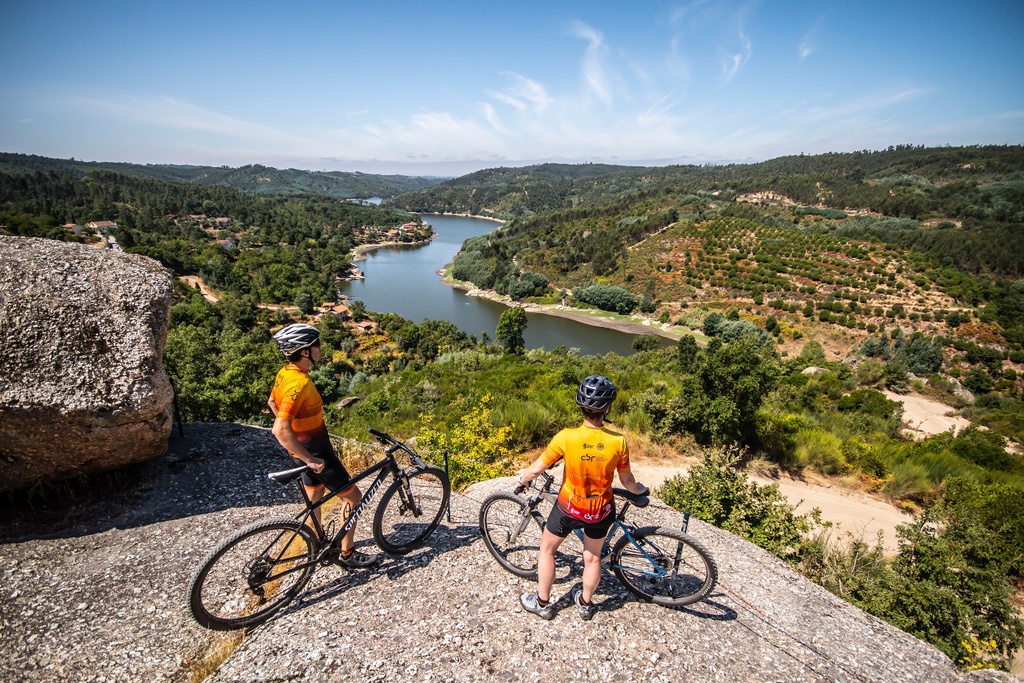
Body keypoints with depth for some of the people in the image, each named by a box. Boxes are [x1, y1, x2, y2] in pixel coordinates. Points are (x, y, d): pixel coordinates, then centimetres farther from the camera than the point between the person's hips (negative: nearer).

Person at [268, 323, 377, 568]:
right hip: (315, 451, -10)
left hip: (306, 447, 10)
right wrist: (309, 459, -30)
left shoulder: (285, 373, -1)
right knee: (353, 497, 4)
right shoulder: (299, 383, -31)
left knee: (314, 498, 26)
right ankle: (347, 553, 17)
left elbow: (272, 403, 17)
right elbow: (280, 430, -37)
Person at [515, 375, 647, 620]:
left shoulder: (566, 437, -25)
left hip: (569, 507, -2)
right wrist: (638, 490, 18)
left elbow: (536, 469, -16)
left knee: (547, 549, 23)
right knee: (593, 557, 25)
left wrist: (521, 482, 6)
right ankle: (585, 604, 45)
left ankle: (542, 603, 36)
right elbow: (627, 480, -5)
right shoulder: (618, 442, -20)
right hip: (601, 511, 2)